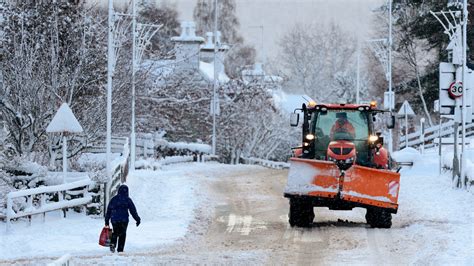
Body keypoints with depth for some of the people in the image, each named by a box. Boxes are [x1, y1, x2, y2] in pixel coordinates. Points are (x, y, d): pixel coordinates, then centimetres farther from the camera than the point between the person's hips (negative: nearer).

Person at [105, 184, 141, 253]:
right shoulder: (127, 200, -3)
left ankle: (113, 244, -7)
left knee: (115, 233, 17)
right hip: (124, 220, -2)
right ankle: (120, 249, 5)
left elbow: (108, 210, 9)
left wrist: (107, 220, 16)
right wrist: (137, 219, 8)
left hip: (114, 220, 2)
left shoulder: (113, 199, 5)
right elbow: (133, 210, 0)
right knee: (122, 234, 7)